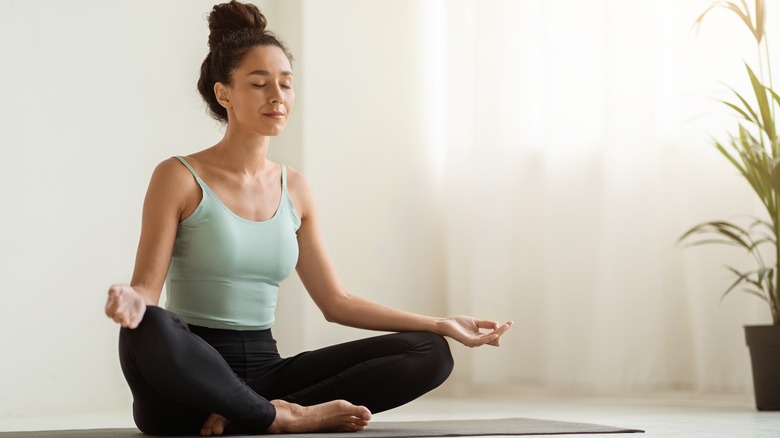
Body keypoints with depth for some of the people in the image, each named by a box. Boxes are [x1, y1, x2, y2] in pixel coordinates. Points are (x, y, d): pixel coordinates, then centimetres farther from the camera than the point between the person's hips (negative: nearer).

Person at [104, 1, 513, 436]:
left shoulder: (294, 188, 13)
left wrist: (441, 324, 9)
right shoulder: (179, 178, -3)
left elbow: (337, 301, 15)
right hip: (189, 378, -5)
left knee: (429, 352, -9)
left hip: (262, 373, 6)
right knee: (150, 331, -41)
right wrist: (129, 302, -33)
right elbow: (146, 288, -7)